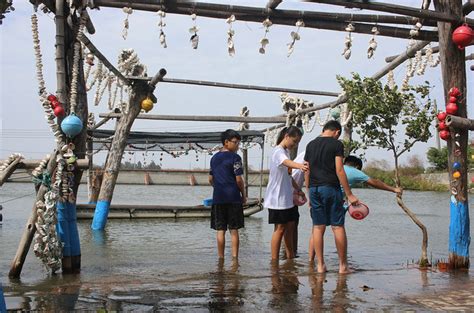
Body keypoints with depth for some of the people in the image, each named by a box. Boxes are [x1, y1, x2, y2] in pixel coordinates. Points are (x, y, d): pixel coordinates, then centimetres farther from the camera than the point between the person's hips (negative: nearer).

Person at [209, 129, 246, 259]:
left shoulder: (214, 158, 11)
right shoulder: (235, 157, -7)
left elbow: (211, 179, 15)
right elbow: (239, 179, -10)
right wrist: (244, 195, 2)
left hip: (218, 198, 4)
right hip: (233, 197, -4)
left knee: (220, 230, 7)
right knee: (234, 230, 3)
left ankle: (221, 258, 9)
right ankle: (234, 258, 1)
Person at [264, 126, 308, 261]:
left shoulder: (286, 151, 14)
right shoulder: (278, 151, -16)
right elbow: (287, 162, -41)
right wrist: (300, 166, -60)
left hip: (287, 197, 9)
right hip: (278, 198, -9)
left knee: (290, 225, 13)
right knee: (280, 228, -5)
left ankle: (290, 256, 23)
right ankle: (274, 259, 3)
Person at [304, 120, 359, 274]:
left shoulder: (310, 145, 12)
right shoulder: (336, 144, -4)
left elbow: (307, 172, 12)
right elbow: (339, 170, -10)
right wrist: (349, 194, -7)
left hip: (314, 189, 5)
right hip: (331, 188, -5)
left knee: (318, 227, 7)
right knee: (338, 227, 2)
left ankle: (320, 265, 10)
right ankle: (343, 265, 6)